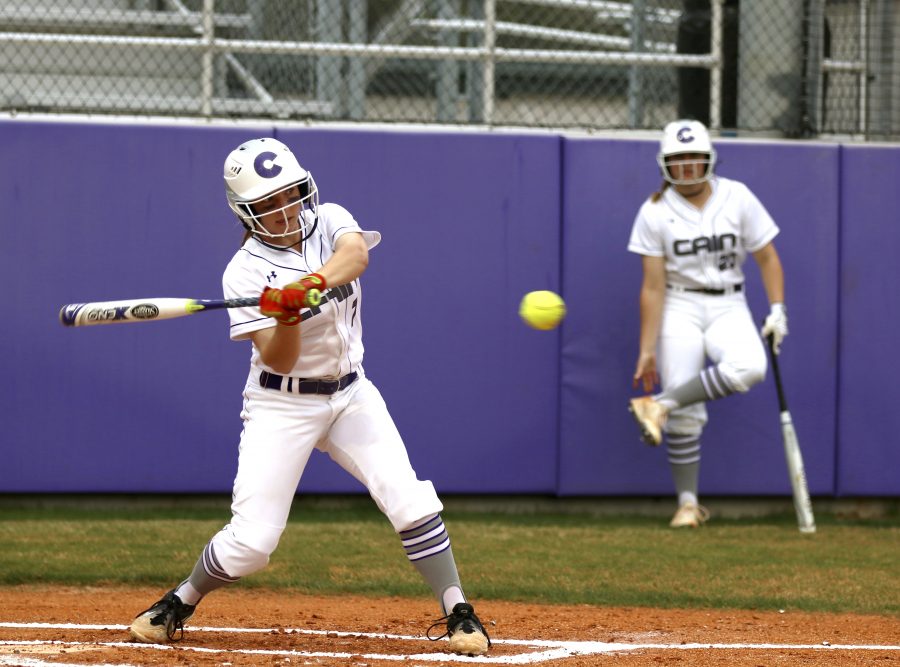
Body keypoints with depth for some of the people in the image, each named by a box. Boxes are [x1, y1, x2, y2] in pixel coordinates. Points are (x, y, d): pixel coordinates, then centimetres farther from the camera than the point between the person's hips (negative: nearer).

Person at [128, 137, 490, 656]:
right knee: (253, 540, -9)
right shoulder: (246, 271, -13)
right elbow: (279, 360, -19)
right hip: (282, 405, -3)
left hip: (351, 394, 3)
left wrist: (314, 282, -48)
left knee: (411, 501, -13)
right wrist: (288, 315, -38)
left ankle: (459, 614, -5)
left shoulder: (330, 221, -4)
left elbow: (355, 254, -29)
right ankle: (180, 604, 16)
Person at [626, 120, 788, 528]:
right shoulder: (655, 212, -5)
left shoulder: (736, 198, -1)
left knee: (748, 367, -32)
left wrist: (777, 310, -6)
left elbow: (767, 257, 6)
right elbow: (652, 287, -6)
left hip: (727, 307, 2)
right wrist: (646, 350, -9)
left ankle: (661, 405, -23)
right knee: (686, 417, -12)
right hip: (679, 309, -2)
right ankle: (688, 504, 0)